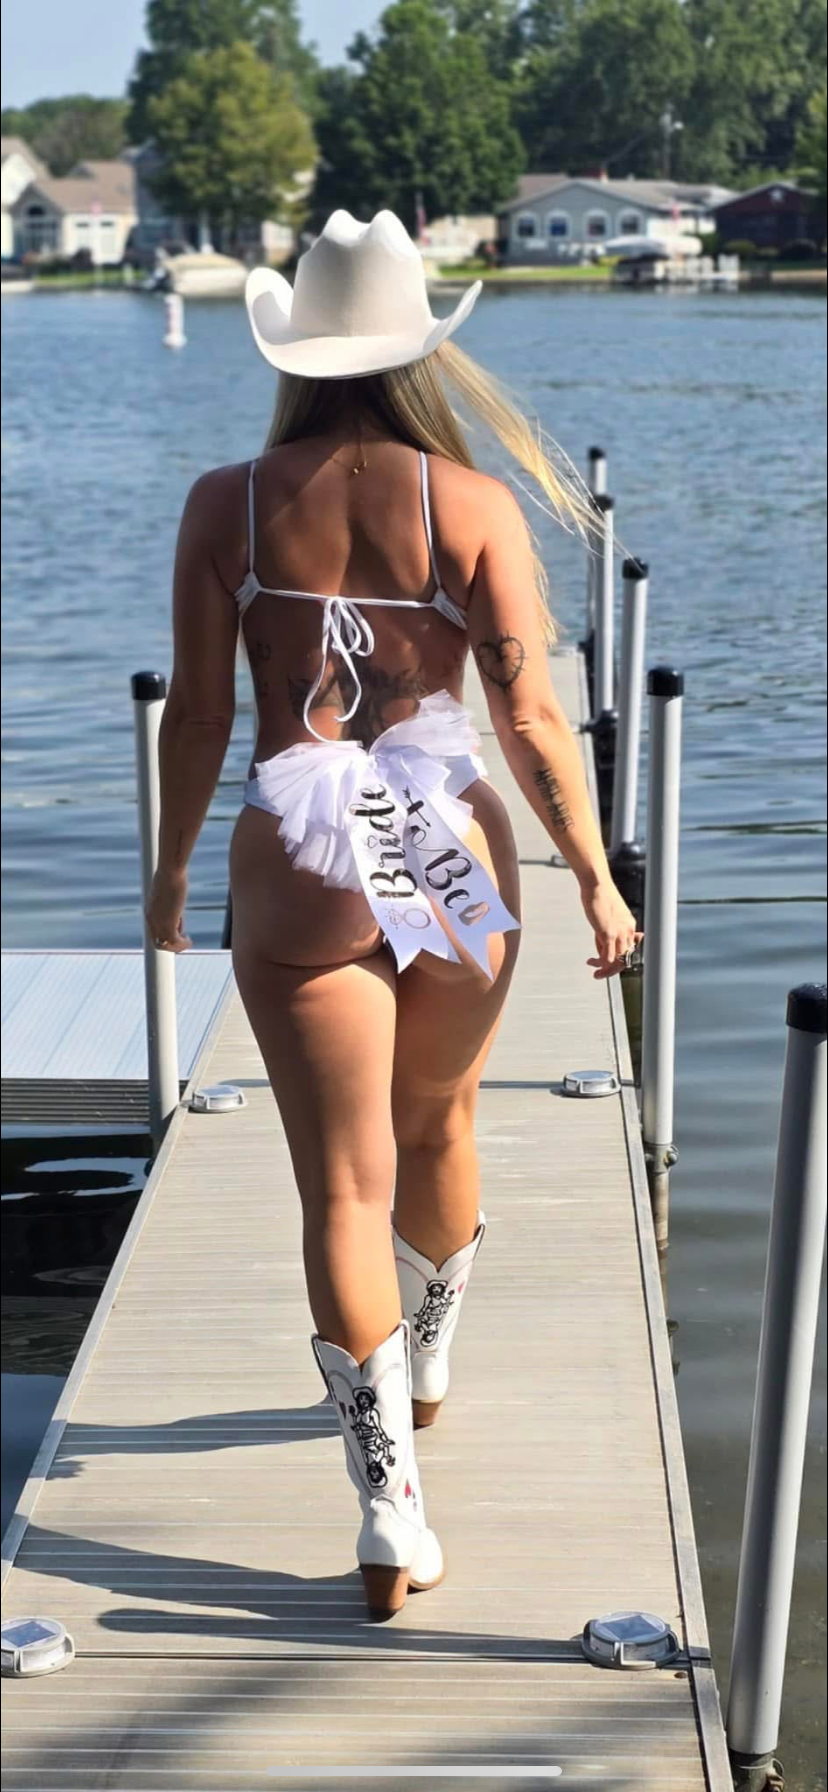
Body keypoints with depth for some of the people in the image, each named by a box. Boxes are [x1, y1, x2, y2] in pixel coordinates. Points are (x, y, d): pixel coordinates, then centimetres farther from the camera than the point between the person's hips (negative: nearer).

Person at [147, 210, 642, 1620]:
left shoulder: (228, 505, -3)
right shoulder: (473, 504, -5)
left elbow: (198, 714, 0)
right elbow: (531, 716, -7)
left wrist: (172, 865, 14)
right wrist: (595, 879, 2)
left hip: (301, 871, -1)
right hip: (454, 855, 1)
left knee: (344, 1184, 2)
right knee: (438, 1128, 25)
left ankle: (393, 1515, -1)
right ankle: (426, 1371, 49)